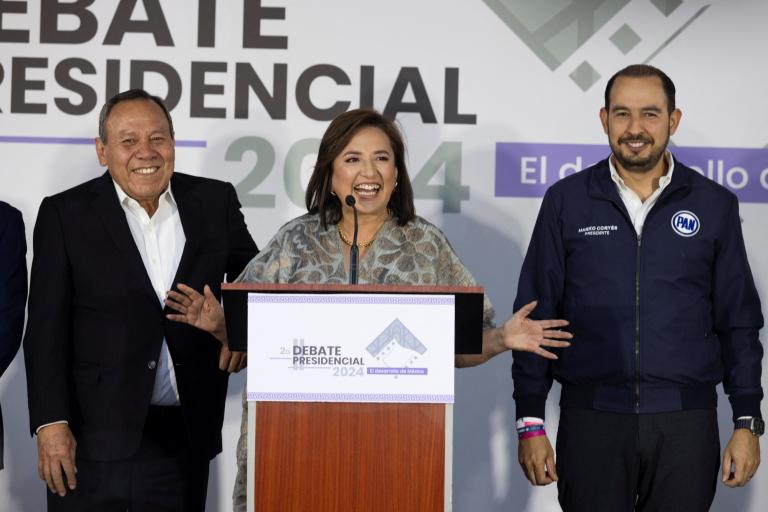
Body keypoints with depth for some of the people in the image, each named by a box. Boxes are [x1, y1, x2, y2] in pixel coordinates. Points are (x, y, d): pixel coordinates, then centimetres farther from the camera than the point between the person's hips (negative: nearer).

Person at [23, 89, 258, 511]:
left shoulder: (214, 202, 6)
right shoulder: (65, 215, -1)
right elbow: (46, 329, -3)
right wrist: (51, 425, -10)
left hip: (185, 439, 2)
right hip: (92, 441, -2)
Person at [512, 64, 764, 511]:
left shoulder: (714, 205, 5)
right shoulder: (566, 202, 3)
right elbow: (536, 317, 4)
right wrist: (530, 424, 0)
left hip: (686, 423, 1)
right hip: (591, 419, 0)